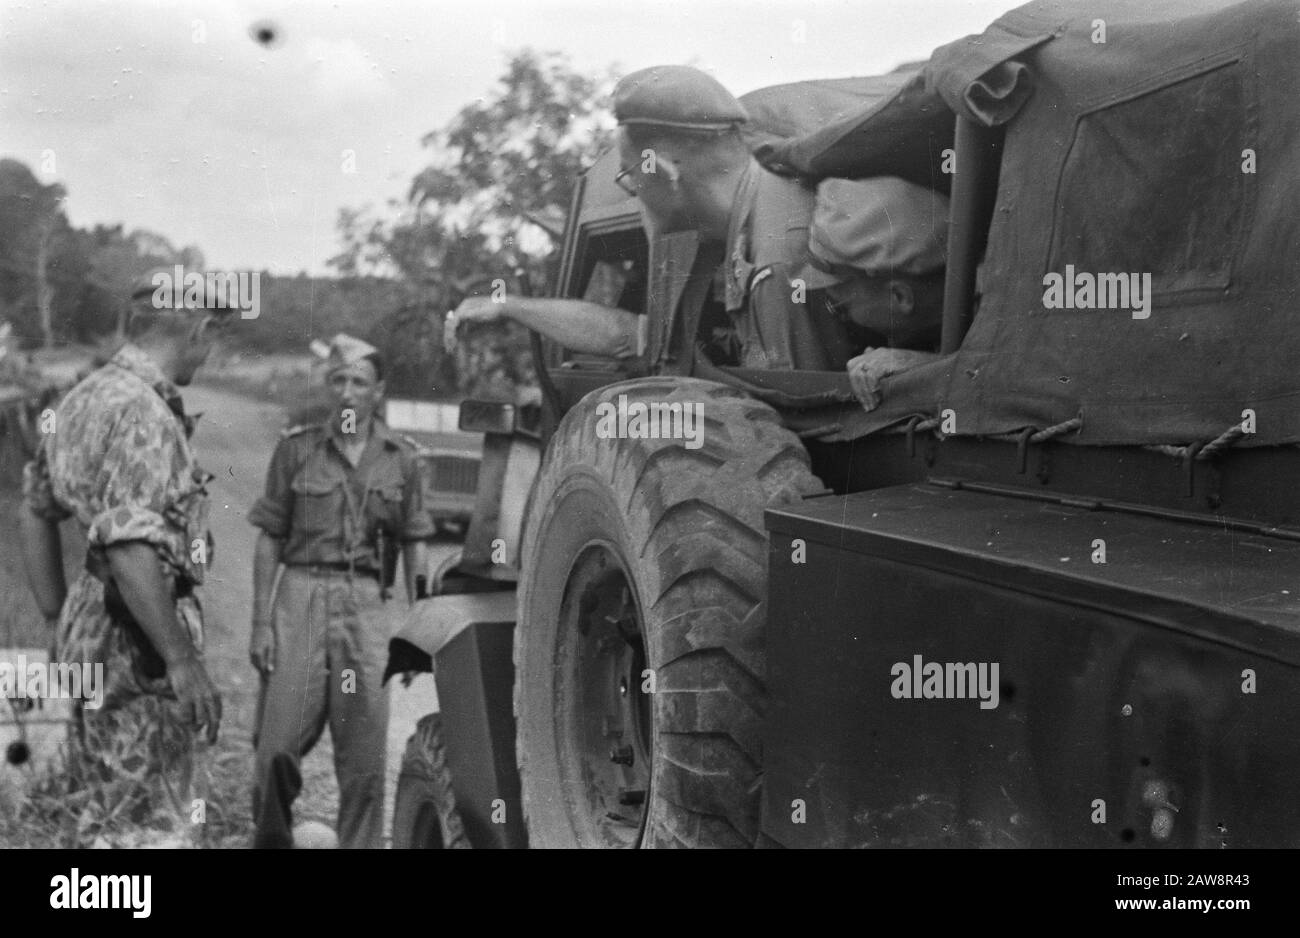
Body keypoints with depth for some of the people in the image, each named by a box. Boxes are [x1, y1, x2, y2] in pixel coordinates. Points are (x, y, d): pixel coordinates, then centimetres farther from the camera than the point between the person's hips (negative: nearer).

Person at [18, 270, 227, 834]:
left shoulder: (84, 397, 11)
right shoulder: (144, 413, -19)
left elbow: (35, 510, 20)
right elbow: (129, 546, -28)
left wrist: (60, 621, 24)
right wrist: (182, 659, -24)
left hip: (88, 633, 10)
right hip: (136, 643, -10)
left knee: (96, 815, 19)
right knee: (151, 824, -1)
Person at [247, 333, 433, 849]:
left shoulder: (400, 459, 8)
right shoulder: (297, 448, 4)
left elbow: (415, 546, 10)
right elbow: (269, 539, 5)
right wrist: (261, 622, -1)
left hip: (366, 604, 1)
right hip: (301, 597, -1)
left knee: (364, 756, 1)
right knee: (278, 743, -3)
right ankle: (271, 835, 19)